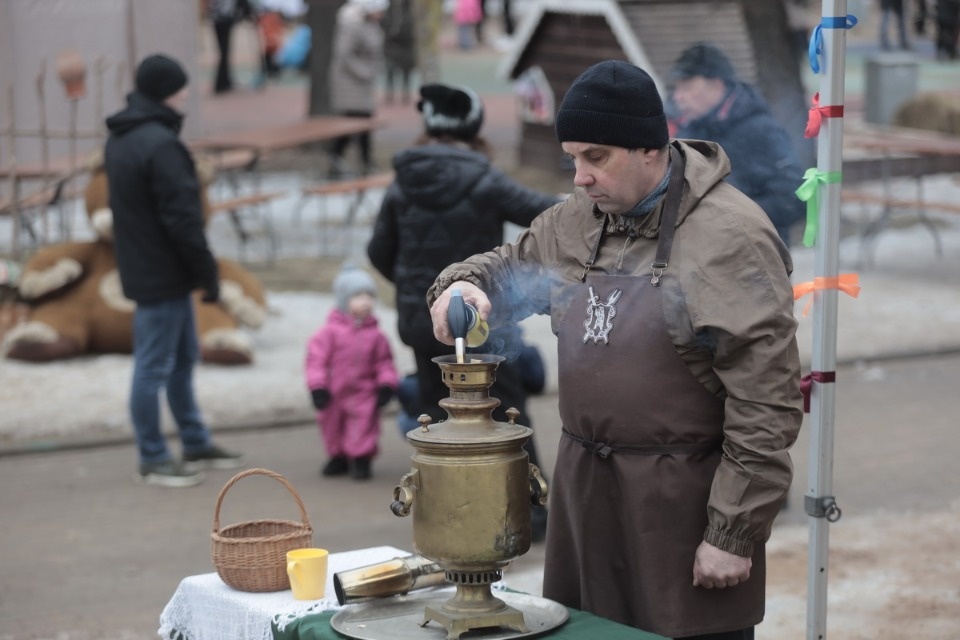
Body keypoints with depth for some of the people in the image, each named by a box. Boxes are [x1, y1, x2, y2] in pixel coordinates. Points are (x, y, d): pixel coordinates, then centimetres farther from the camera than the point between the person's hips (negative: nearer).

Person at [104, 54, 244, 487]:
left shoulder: (119, 139, 11)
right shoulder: (160, 144, -21)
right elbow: (182, 217, -22)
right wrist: (207, 272, -13)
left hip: (143, 268, 10)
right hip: (163, 275, -10)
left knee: (183, 359, 19)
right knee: (154, 367, -1)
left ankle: (196, 444, 28)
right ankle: (153, 460, 7)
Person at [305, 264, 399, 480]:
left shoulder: (375, 335, -6)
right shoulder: (331, 331, -12)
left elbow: (384, 361, 2)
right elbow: (316, 357, -12)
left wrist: (387, 385, -7)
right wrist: (317, 387, -15)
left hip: (363, 395, -1)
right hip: (334, 393, 1)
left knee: (363, 427, -2)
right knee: (332, 426, 15)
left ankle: (361, 460, 13)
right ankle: (338, 457, 35)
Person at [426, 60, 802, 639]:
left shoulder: (731, 236, -14)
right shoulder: (579, 221, 8)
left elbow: (766, 405, -16)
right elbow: (509, 267, 27)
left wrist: (735, 535, -17)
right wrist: (463, 285, 2)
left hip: (683, 505, -6)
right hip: (585, 490, 7)